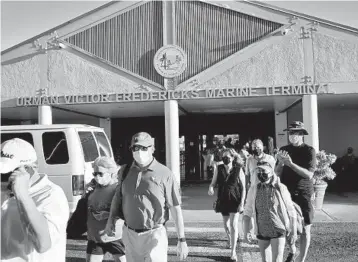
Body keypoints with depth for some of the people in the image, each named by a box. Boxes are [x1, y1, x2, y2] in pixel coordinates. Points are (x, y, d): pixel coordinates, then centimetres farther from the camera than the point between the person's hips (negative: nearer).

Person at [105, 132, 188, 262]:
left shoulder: (164, 173, -9)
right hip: (130, 235, 5)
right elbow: (117, 197, 18)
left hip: (154, 236, -4)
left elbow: (176, 209, -7)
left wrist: (182, 240, -8)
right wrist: (111, 219, 5)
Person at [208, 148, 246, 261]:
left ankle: (233, 252, -1)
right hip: (223, 200, 4)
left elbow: (243, 188, -8)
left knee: (233, 225, -10)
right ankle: (230, 239, 50)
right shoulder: (218, 169, -4)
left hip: (235, 200, -3)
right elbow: (213, 182, -1)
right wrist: (211, 188, -24)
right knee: (226, 224, 19)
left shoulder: (238, 170, -11)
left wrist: (242, 203, -13)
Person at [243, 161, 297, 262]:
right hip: (261, 232, 3)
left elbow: (291, 211, -4)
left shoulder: (281, 188, -11)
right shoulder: (254, 189, -5)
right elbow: (248, 211, 1)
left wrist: (294, 232, -1)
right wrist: (246, 231, -2)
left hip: (278, 231, -3)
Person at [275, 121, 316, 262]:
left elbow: (309, 175, -16)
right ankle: (292, 251, 36)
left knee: (304, 229, 1)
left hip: (303, 195, -3)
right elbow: (277, 173, 4)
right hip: (286, 193, 3)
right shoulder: (284, 149, 5)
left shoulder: (309, 150, -6)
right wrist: (281, 163, -16)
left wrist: (291, 163, -25)